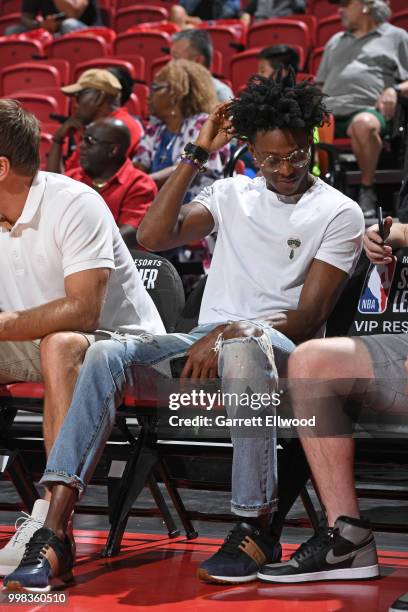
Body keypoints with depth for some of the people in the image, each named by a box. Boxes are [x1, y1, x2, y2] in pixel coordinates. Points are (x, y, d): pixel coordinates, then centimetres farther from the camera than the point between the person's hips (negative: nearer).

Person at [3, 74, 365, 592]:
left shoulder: (339, 214, 4)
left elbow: (309, 316, -6)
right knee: (106, 355, -24)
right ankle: (53, 533, -32)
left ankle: (256, 530, -33)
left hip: (280, 343, -4)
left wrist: (232, 332, -20)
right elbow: (152, 237, 3)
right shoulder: (233, 194, 17)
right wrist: (197, 156, 1)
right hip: (207, 339, 4)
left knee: (245, 348, -42)